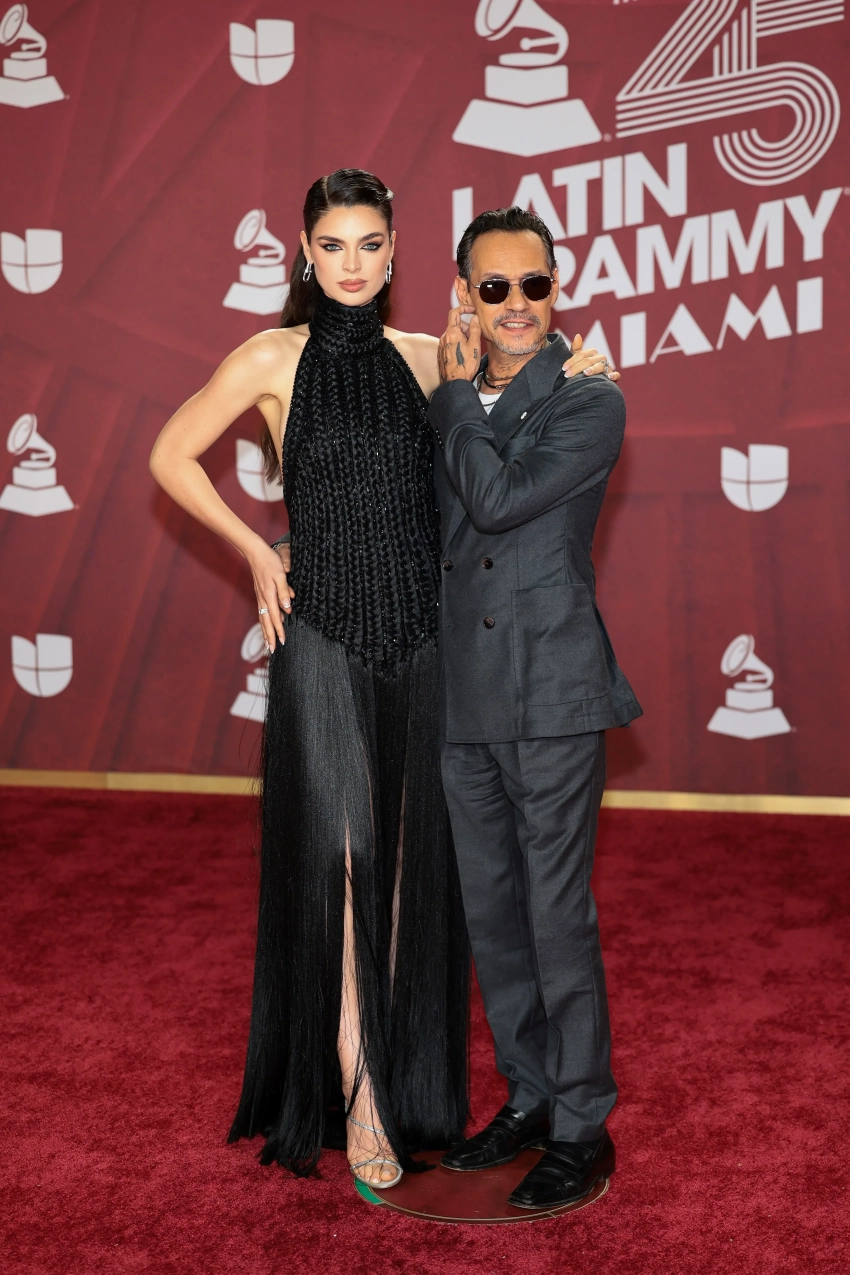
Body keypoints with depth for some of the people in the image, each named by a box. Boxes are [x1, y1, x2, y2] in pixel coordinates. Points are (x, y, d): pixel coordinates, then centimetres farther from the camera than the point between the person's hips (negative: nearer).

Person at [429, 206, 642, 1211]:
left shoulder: (590, 403, -5)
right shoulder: (447, 402, 12)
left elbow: (498, 499, -18)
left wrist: (463, 392, -6)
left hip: (551, 698, -6)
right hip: (462, 699, 6)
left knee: (558, 919, -1)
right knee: (490, 915, 14)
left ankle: (582, 1128, 16)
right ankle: (528, 1097, 31)